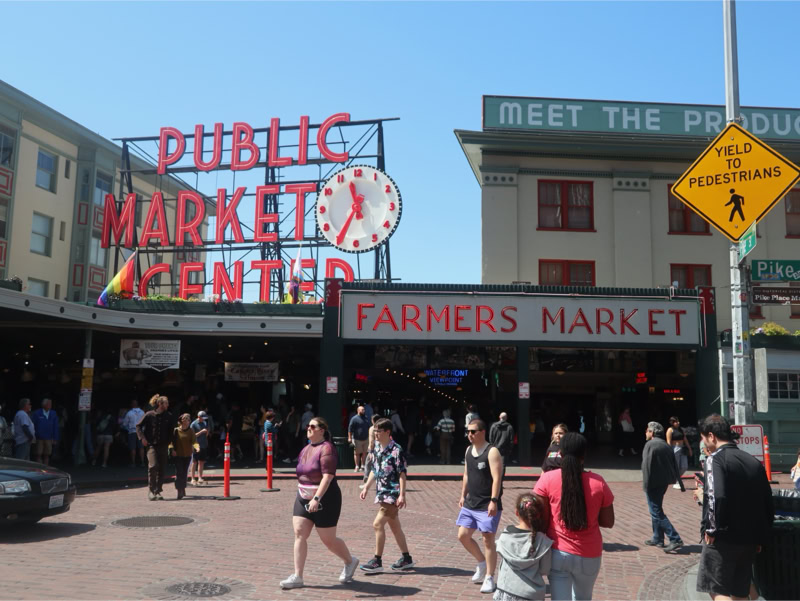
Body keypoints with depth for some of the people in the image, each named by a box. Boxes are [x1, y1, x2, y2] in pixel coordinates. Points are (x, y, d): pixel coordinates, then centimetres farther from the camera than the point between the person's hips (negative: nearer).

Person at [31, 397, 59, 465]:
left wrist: (55, 439, 4)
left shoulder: (53, 414, 6)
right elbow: (32, 425, 1)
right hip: (39, 439, -2)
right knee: (38, 455, -3)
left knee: (46, 455, 6)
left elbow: (56, 427, 7)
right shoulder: (37, 413, -1)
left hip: (48, 439, 2)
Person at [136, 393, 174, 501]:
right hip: (152, 445, -4)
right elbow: (138, 426, 3)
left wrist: (169, 442, 7)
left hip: (163, 446, 4)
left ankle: (158, 492, 15)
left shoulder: (169, 417, 7)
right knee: (153, 466, -20)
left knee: (161, 469, 4)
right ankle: (151, 490, -6)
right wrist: (142, 438, -8)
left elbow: (171, 431, 14)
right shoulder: (149, 415, -2)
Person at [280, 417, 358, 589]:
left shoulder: (326, 448, -16)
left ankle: (350, 561, 30)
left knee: (328, 540, 4)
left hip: (324, 500, -7)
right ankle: (297, 577, 2)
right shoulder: (305, 449, 10)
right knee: (299, 534, -3)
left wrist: (316, 498, -32)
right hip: (303, 498, 8)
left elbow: (328, 476, -25)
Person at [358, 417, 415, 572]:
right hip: (382, 493, 8)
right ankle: (407, 559, 25)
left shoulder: (396, 450, -16)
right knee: (394, 526, 14)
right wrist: (366, 487, 15)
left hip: (392, 494, -8)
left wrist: (402, 495, -20)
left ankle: (377, 561, -2)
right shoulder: (376, 449, 7)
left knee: (378, 524, -11)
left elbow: (402, 474, -16)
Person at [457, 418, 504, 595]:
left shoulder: (492, 452, -14)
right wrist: (463, 495, 16)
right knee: (463, 536, 8)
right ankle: (482, 562, 30)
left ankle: (489, 578, 9)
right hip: (470, 503, 8)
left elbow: (496, 478, -20)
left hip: (487, 505, -8)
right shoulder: (468, 450, 9)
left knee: (488, 539, -3)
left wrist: (494, 501, -26)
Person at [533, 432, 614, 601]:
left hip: (558, 553, -2)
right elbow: (608, 522, 0)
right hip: (589, 555, 2)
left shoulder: (547, 479, -10)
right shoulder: (598, 482, -7)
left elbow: (541, 520, -9)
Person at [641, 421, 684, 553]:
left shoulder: (650, 444, -13)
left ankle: (675, 539, -11)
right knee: (657, 510, 19)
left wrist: (646, 484, -15)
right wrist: (673, 478, 19)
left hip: (653, 483, -9)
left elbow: (646, 465, -18)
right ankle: (658, 539, 25)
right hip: (664, 482, 9)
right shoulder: (667, 445, 13)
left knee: (657, 512, -5)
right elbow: (674, 464, 15)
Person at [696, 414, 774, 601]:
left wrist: (712, 529, -14)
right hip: (749, 540, 7)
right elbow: (768, 504, 11)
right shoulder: (754, 462, 9)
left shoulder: (715, 459, -12)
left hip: (723, 538, -7)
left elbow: (716, 497, -26)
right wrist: (761, 537, 18)